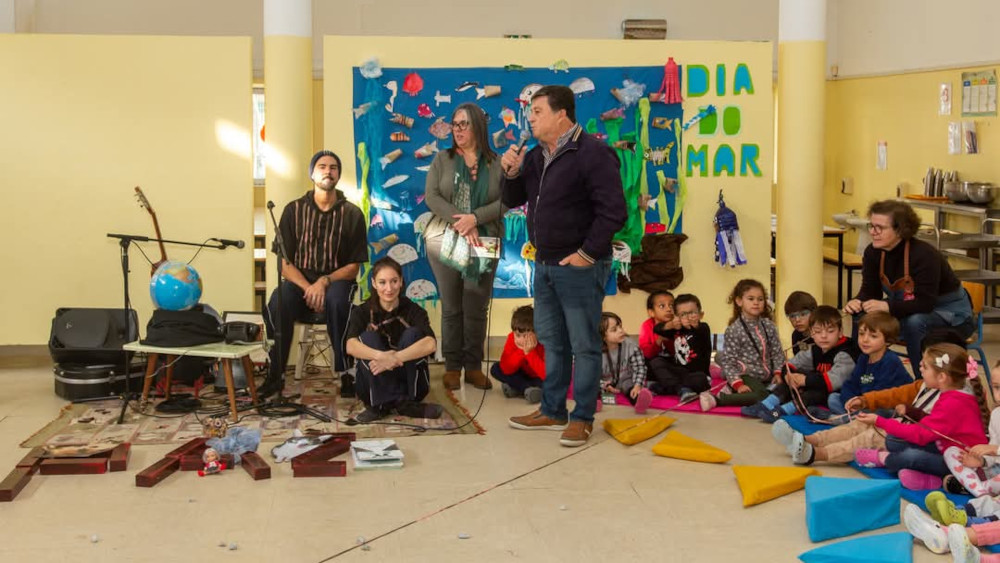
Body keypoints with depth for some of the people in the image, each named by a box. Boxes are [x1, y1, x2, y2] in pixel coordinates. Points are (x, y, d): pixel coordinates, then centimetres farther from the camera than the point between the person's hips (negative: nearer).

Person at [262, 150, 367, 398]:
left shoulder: (352, 214, 3)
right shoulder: (294, 210, 5)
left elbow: (354, 266, 2)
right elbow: (285, 262, 2)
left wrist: (324, 282, -17)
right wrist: (308, 288, -16)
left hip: (336, 281, -1)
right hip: (299, 281, 1)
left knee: (337, 301, -37)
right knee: (278, 303, -33)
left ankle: (346, 375, -27)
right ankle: (276, 375, -19)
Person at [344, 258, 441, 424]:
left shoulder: (413, 310, -6)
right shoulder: (362, 312, -5)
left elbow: (431, 344, -25)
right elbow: (351, 346, -25)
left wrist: (394, 358, -38)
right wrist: (381, 356, -43)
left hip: (409, 383, 0)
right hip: (374, 388, 0)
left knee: (412, 334, -21)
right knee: (368, 337, -22)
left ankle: (406, 401, -20)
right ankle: (380, 403, -27)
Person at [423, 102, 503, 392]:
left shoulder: (496, 163, 5)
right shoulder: (443, 159, 7)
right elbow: (431, 197, -4)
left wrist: (475, 218, -19)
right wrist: (461, 223, -16)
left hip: (483, 244, 0)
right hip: (445, 242, 0)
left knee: (477, 308, 2)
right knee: (451, 307, 4)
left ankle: (474, 366, 11)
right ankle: (452, 367, 10)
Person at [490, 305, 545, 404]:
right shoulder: (512, 338, -20)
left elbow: (546, 375, -37)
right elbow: (506, 369, -24)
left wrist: (529, 353, -38)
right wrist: (521, 351, -36)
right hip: (525, 376, 5)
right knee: (496, 369, -16)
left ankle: (515, 389, -26)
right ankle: (528, 389, -24)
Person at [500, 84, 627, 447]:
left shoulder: (592, 154, -14)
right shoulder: (535, 156, 11)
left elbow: (613, 212, -18)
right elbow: (513, 201, 18)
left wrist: (587, 253, -18)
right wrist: (511, 173, -2)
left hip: (579, 266, -8)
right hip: (545, 264, 8)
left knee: (584, 345, 0)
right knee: (552, 341, 16)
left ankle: (583, 419, 10)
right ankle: (552, 411, 27)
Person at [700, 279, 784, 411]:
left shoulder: (769, 325, 7)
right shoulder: (734, 330, -9)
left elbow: (777, 352, 11)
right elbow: (728, 360, -9)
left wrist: (778, 373, -3)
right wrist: (738, 384, -18)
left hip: (766, 376, 8)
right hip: (746, 375, -8)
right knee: (763, 397, -30)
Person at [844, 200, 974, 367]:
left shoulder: (924, 254, -30)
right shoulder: (873, 253, -10)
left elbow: (926, 303, -35)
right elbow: (869, 291, -8)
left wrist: (887, 306, -46)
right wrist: (858, 302, -32)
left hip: (949, 312, -6)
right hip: (908, 310, 6)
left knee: (914, 322, -38)